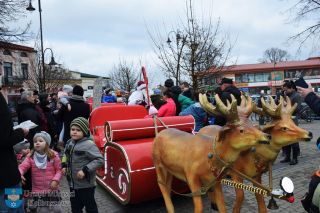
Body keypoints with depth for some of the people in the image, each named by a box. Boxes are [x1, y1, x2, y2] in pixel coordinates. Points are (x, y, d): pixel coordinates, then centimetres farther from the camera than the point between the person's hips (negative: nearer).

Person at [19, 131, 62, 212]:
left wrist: (55, 180, -16)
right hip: (38, 190, 1)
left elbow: (59, 170, -3)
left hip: (52, 189, -1)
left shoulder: (53, 155, -6)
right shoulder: (30, 156, -1)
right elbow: (23, 166, -13)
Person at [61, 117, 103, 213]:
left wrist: (85, 170, -27)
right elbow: (66, 156, 20)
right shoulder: (70, 143, 2)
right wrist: (64, 166, 4)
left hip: (86, 185, -7)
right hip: (72, 183, 7)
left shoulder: (89, 144, -22)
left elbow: (99, 160, -25)